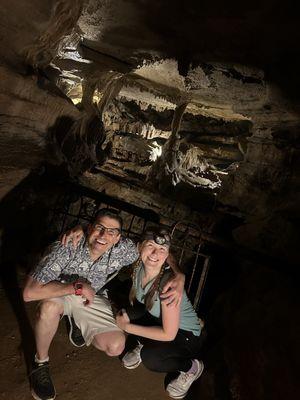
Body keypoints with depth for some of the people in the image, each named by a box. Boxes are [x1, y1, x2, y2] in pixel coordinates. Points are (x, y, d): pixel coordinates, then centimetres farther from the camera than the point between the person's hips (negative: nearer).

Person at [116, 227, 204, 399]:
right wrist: (126, 314, -18)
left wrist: (127, 327, -22)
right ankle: (144, 345, 13)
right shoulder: (139, 267, -15)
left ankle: (191, 367, 0)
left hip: (187, 336, -5)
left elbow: (168, 334, -28)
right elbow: (134, 299, 4)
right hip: (156, 320, 6)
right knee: (124, 312, -17)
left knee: (150, 358, -30)